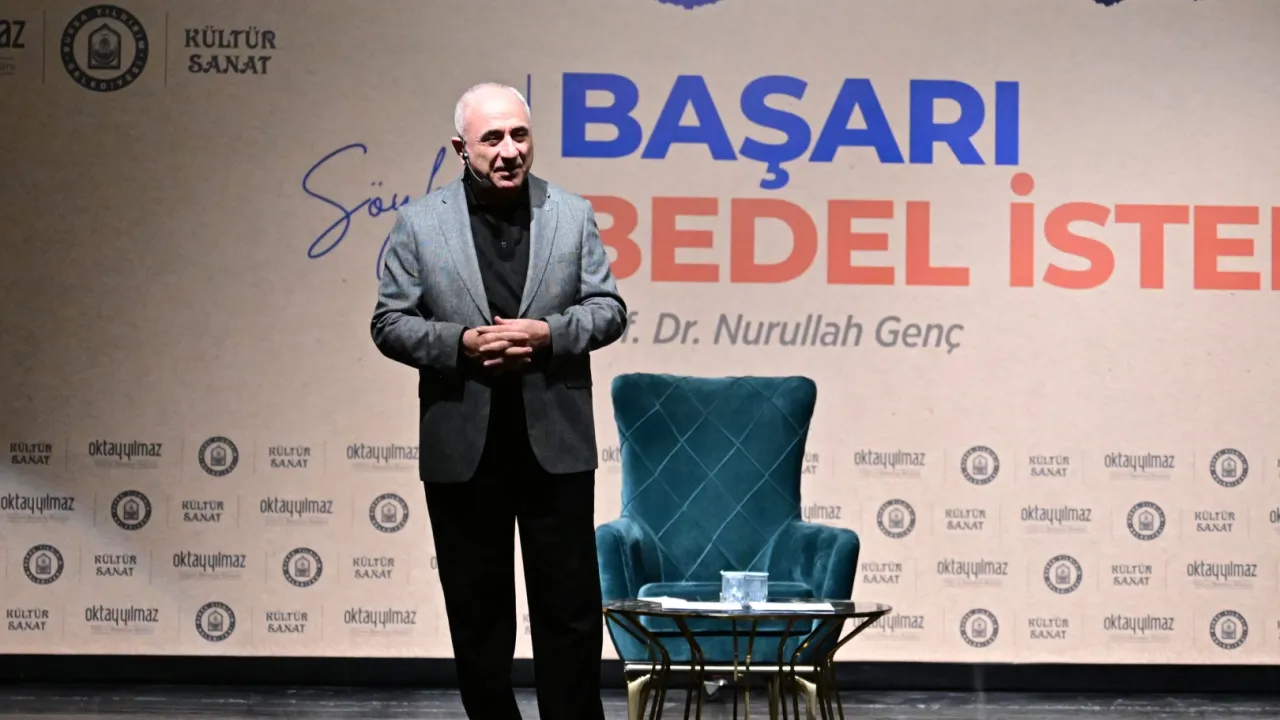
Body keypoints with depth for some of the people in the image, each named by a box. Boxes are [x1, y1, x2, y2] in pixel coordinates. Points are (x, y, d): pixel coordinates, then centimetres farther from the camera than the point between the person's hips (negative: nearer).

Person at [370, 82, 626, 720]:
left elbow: (608, 308, 5)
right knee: (477, 611, 8)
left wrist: (549, 333, -14)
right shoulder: (420, 223, 1)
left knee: (570, 607, 2)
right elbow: (389, 323, 1)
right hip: (463, 450, 0)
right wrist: (462, 343, -15)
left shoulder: (572, 214, 4)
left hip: (555, 444, 0)